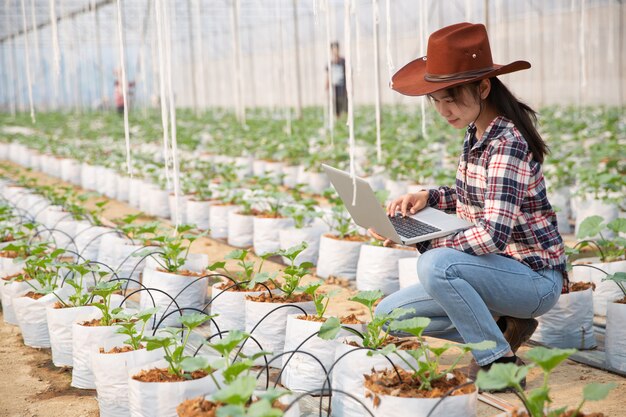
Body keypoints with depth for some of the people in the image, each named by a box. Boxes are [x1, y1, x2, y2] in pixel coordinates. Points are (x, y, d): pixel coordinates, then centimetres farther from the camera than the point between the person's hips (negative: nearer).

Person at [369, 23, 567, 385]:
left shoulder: (507, 144, -24)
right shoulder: (477, 133, 4)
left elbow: (493, 235, -32)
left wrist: (424, 242, -24)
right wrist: (430, 197, 1)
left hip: (535, 278, -9)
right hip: (501, 270, 9)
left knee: (436, 264, -35)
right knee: (389, 313, 3)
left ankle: (500, 364, -16)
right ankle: (501, 326, 7)